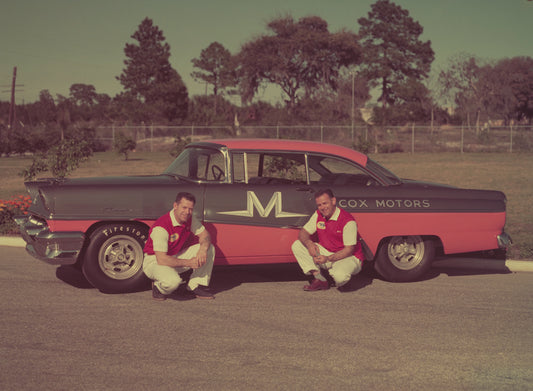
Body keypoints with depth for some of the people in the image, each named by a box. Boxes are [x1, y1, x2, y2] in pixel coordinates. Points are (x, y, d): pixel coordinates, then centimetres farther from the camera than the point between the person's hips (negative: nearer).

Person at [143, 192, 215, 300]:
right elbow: (161, 259, -32)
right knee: (173, 281, -39)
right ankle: (158, 287, -3)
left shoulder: (189, 219, -6)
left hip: (176, 256, 8)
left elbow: (205, 235, 1)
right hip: (155, 261, -7)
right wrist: (188, 263, -27)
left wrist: (203, 248, -24)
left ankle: (196, 286, 0)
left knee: (209, 249, -7)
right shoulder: (161, 227, -30)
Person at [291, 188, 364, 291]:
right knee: (297, 245, -9)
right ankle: (320, 280, -11)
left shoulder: (348, 221, -22)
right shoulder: (318, 215, -2)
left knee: (340, 276, -40)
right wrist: (309, 243, -23)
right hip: (327, 251, 7)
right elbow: (303, 232, 1)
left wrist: (328, 259, -33)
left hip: (349, 257, -7)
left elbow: (349, 250, -22)